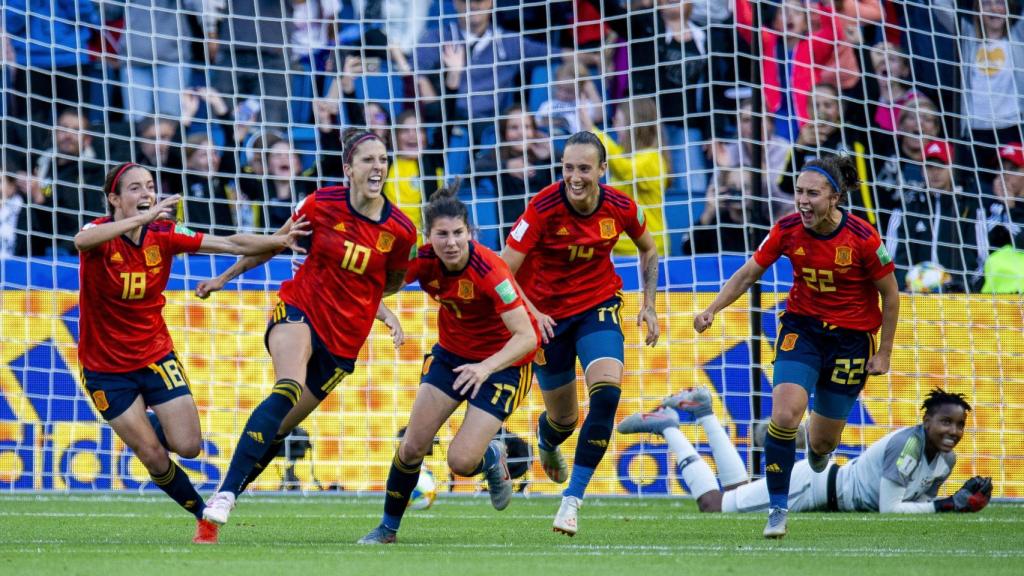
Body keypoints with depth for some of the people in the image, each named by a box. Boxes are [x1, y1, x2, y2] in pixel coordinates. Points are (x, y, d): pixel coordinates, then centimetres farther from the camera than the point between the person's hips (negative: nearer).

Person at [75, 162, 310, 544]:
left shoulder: (164, 235, -7)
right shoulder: (101, 234, -18)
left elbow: (232, 244, -8)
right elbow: (82, 240, -44)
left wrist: (279, 241, -23)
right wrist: (144, 218, -53)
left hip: (156, 356, 3)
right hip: (106, 366, -3)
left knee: (188, 447, -7)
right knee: (154, 458, -5)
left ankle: (152, 426, 28)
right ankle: (203, 513, 20)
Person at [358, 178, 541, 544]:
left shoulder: (488, 270, -32)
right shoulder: (424, 261, -17)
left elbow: (526, 337, -34)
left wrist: (485, 367, -48)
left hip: (503, 360, -5)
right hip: (451, 352, 5)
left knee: (461, 462, -13)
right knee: (412, 447, -2)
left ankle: (493, 457, 23)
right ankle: (388, 527, 19)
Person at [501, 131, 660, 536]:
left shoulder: (621, 208, -12)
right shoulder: (543, 208, -22)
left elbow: (648, 249, 10)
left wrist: (648, 304, 4)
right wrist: (529, 314, -32)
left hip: (598, 306, 1)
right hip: (547, 315, -1)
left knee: (607, 393, -24)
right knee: (564, 418, 8)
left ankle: (573, 498, -14)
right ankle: (546, 439, 51)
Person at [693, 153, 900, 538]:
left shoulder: (862, 239, -21)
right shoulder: (787, 230, -13)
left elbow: (890, 294, -8)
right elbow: (748, 274, 0)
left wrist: (883, 354, -5)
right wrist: (712, 310, -13)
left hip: (850, 338, -2)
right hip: (801, 329, 2)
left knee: (822, 441, 6)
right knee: (784, 414, -22)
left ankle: (819, 449, 48)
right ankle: (778, 510, -7)